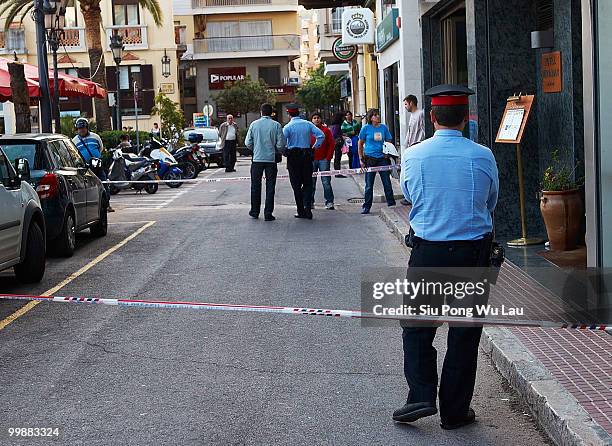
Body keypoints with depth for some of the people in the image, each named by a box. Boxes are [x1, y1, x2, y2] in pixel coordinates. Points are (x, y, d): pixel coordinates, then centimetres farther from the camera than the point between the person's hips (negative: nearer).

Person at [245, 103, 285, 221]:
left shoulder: (254, 124, -1)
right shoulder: (276, 125, -6)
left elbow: (248, 143, 1)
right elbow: (281, 144, -8)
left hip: (257, 159, 1)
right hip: (271, 159, -1)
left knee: (255, 186, 14)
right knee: (270, 187, 4)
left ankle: (255, 211, 21)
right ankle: (268, 214, 3)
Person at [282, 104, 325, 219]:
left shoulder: (287, 127, -8)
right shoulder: (308, 124, 2)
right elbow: (321, 136, -4)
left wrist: (284, 151, 4)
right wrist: (314, 148, 5)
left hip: (293, 157, -2)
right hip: (307, 156, 2)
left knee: (296, 184, 4)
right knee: (307, 183, 10)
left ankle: (301, 211, 3)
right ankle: (307, 207, -5)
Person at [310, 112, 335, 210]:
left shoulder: (326, 130, 5)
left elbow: (332, 144, 4)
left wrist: (328, 158, -2)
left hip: (323, 159, -1)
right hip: (311, 160, 1)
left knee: (326, 182, -4)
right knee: (311, 182, 4)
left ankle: (329, 202, -1)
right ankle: (310, 202, 10)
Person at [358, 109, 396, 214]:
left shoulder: (383, 127, 6)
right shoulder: (366, 128, -1)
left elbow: (389, 142, 13)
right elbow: (360, 144, 5)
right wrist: (361, 159, 1)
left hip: (382, 158, 2)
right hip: (370, 158, -2)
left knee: (387, 183, 2)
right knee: (369, 185, 5)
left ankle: (391, 204, 12)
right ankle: (366, 207, 14)